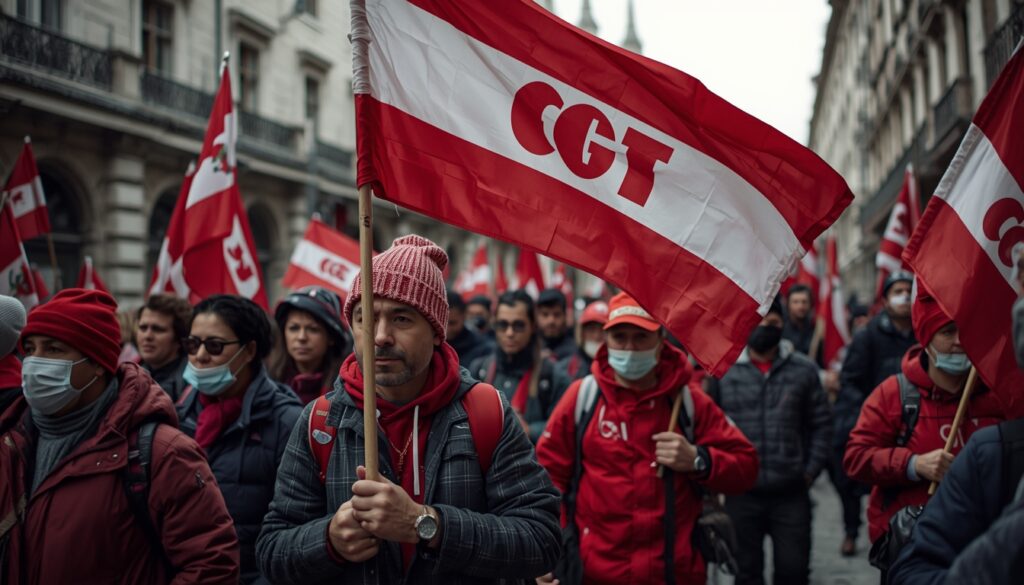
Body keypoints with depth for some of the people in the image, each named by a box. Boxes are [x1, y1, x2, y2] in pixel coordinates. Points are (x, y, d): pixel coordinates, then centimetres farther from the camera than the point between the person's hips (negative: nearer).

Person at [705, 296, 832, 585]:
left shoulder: (803, 369, 1)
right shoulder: (722, 370, -1)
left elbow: (821, 424, 6)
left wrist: (810, 471, -1)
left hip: (791, 493, 0)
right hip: (740, 493, 0)